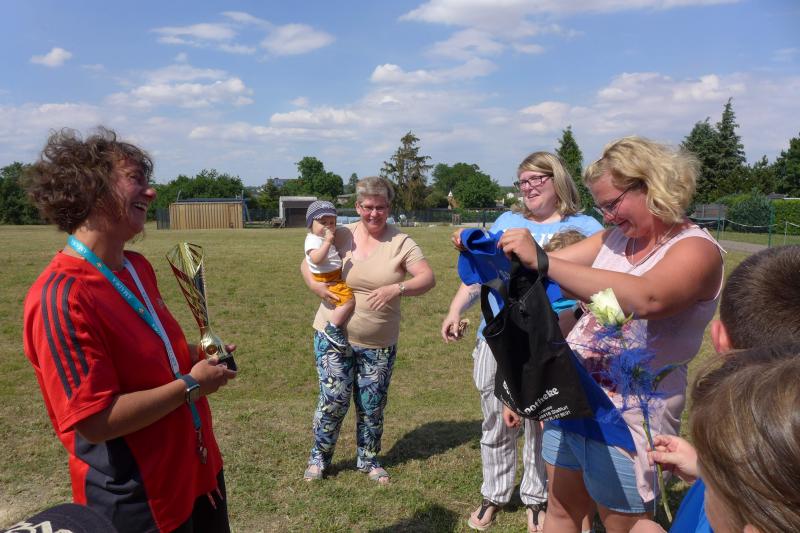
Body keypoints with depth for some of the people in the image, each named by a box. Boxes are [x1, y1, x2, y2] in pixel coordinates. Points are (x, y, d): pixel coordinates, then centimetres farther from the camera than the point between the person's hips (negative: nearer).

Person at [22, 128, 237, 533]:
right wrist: (189, 385, -20)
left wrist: (193, 357, -1)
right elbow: (94, 420, -27)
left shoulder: (137, 268, 2)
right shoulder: (61, 297, -26)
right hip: (136, 500, -8)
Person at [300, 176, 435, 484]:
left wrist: (396, 289, -30)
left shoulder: (401, 243, -6)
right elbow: (307, 265, 6)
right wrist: (317, 287, -15)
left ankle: (369, 460, 35)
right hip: (333, 335, 0)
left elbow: (428, 278, -13)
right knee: (334, 399, 0)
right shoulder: (340, 236, -3)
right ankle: (319, 457, 26)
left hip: (379, 343, 1)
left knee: (372, 406, 12)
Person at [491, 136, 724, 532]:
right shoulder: (616, 237, 6)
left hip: (628, 419, -6)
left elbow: (645, 298, -36)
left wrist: (542, 260, -39)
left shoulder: (696, 249, -16)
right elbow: (557, 264, 4)